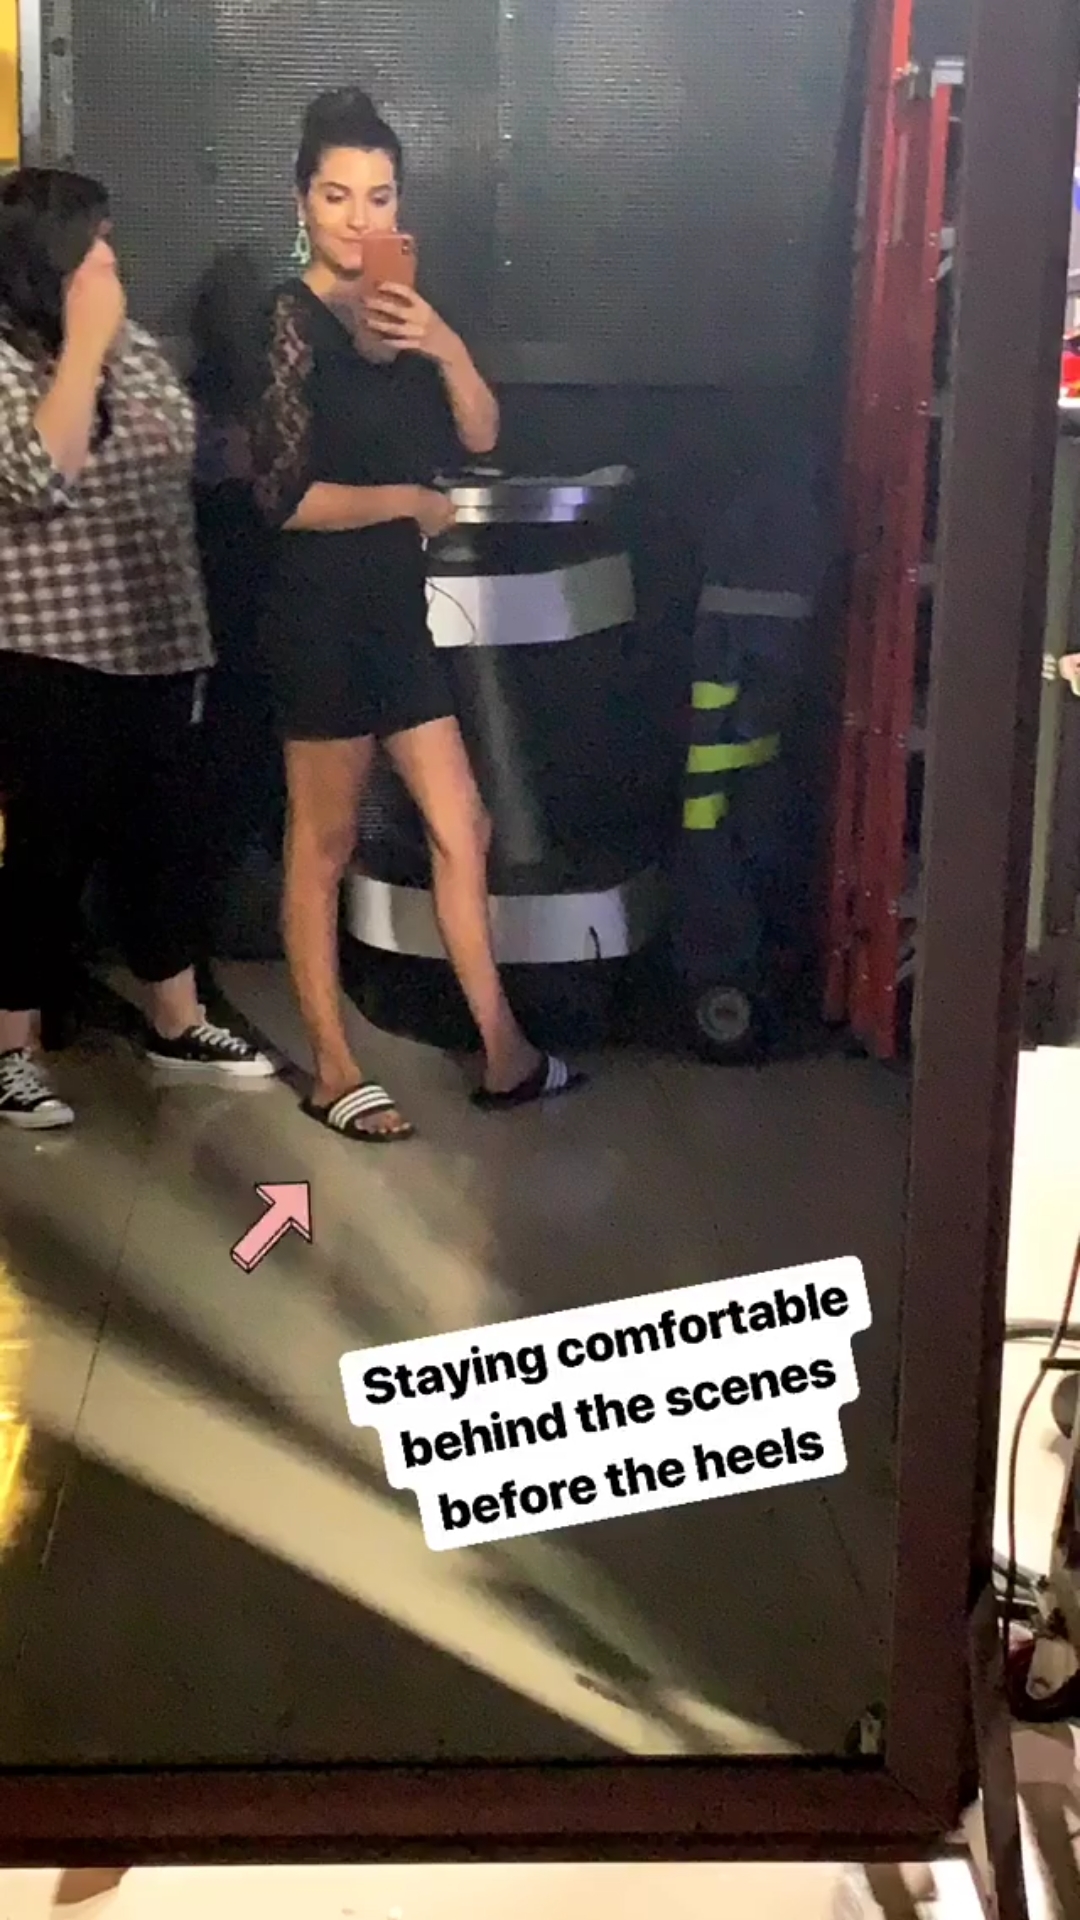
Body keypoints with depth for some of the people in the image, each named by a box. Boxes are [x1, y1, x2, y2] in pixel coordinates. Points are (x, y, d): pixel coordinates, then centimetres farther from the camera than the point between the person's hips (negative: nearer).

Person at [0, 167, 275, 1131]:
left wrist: (195, 626, 15)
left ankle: (176, 1023, 30)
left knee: (168, 839, 15)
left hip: (160, 644, 7)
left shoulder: (141, 350, 9)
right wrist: (84, 342, -23)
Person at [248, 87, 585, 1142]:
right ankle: (333, 1072, 15)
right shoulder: (288, 319, -12)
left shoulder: (398, 311, 8)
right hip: (321, 610, -7)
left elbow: (480, 434, 4)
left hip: (395, 603, 7)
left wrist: (446, 345, -14)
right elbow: (285, 494, -18)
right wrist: (410, 502, -7)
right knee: (323, 841, 4)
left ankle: (503, 1054, 19)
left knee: (460, 825, 9)